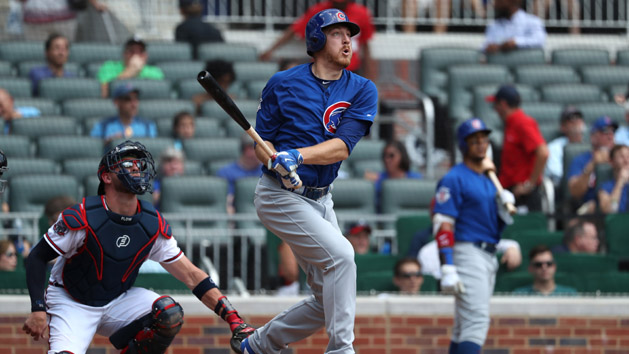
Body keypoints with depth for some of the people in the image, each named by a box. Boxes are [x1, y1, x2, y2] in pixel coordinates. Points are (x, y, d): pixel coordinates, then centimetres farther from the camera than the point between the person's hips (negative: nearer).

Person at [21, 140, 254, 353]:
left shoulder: (154, 225, -7)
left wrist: (232, 317, -16)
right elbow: (38, 257, -13)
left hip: (117, 301, 4)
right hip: (71, 304, -4)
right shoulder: (82, 217, -21)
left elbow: (191, 275, -7)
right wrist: (38, 309, -25)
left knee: (170, 314, -21)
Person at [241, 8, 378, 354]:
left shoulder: (362, 90, 1)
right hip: (279, 195, -5)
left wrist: (298, 156, -29)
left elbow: (342, 146, -13)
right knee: (340, 254, -25)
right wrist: (276, 162, -23)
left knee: (327, 302, 5)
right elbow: (261, 143, -1)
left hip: (320, 200, 5)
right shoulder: (283, 84, -4)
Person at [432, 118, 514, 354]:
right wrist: (447, 269, -23)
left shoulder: (489, 181, 19)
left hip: (489, 255, 9)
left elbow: (499, 224, 21)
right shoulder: (454, 179, -8)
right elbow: (443, 226, -15)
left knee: (465, 326, 12)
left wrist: (504, 207, -1)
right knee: (476, 320, -20)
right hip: (467, 252, -9)